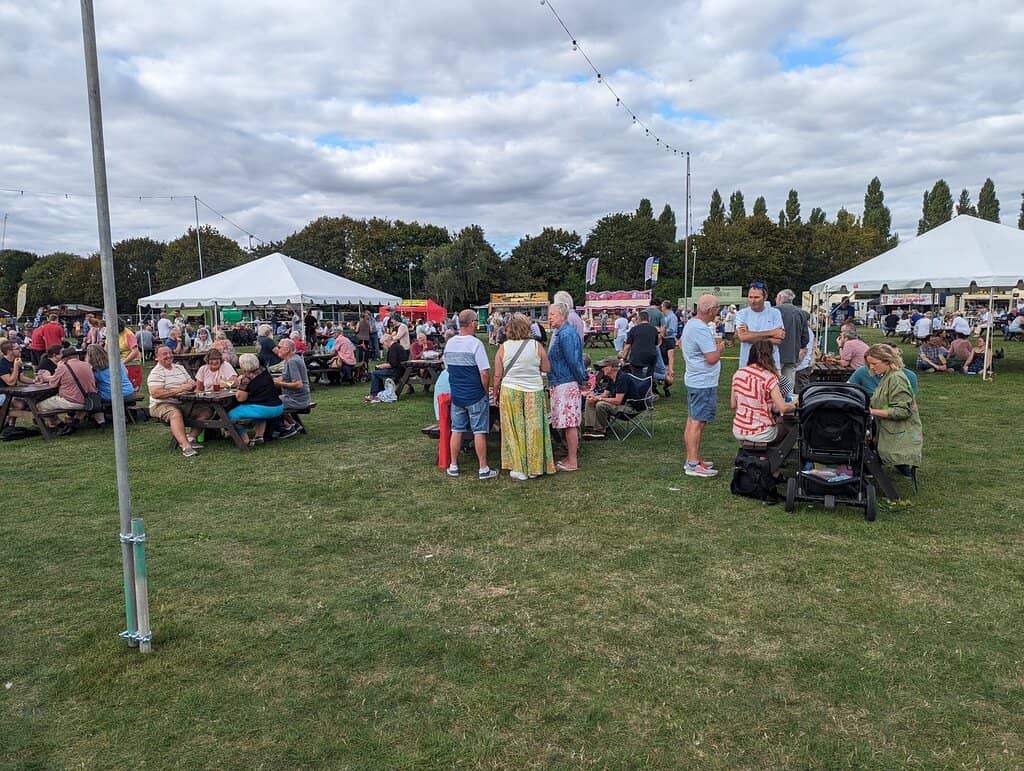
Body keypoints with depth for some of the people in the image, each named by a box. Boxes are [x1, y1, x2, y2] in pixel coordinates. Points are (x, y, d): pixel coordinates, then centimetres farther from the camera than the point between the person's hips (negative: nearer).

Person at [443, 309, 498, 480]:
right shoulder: (476, 344, -16)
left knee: (456, 430, 13)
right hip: (476, 396, -5)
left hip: (456, 395, 6)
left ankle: (453, 466, 20)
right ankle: (483, 469, 7)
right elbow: (484, 373, -18)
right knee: (479, 432, 2)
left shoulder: (449, 344, 3)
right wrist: (485, 391, -3)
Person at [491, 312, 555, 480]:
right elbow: (547, 369, 2)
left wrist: (495, 394, 11)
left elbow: (497, 376, -2)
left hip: (510, 392, 0)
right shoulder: (536, 345, -6)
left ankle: (519, 469, 11)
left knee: (514, 430, 8)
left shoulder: (503, 348, -4)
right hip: (534, 391, 0)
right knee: (533, 428, 9)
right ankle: (534, 468, 17)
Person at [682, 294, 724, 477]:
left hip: (694, 379, 11)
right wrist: (720, 347, -5)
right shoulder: (701, 329, -22)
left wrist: (713, 344, 15)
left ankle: (693, 459, 25)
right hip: (704, 382, -11)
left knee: (692, 421, 15)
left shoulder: (691, 324, 11)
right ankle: (693, 465, -3)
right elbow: (712, 358, -23)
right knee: (697, 422, -7)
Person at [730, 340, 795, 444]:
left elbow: (733, 405, 7)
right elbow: (783, 408, -18)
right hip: (760, 434, -5)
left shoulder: (738, 373, 0)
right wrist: (793, 405, 3)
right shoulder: (769, 378, -16)